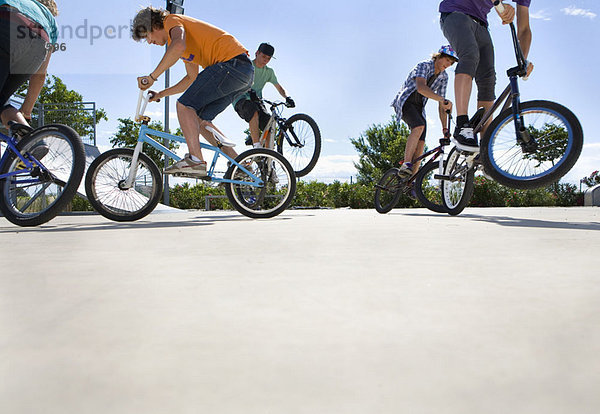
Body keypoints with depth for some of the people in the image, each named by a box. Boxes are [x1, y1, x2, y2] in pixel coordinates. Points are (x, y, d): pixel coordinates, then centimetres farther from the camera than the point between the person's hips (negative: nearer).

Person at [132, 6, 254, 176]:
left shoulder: (172, 20, 1)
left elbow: (178, 46, -23)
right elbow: (192, 78, 35)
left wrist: (152, 76, -20)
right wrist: (161, 94, 32)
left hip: (231, 63, -10)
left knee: (185, 105, -11)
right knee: (200, 119, 11)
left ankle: (196, 160, -19)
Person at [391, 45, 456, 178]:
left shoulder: (443, 77, 3)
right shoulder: (423, 66, -17)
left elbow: (441, 106, 3)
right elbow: (421, 87, -38)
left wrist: (445, 129, -5)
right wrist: (442, 99, -51)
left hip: (419, 107, 7)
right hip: (404, 101, -6)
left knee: (420, 144, -8)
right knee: (419, 127, -35)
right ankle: (406, 166, -37)